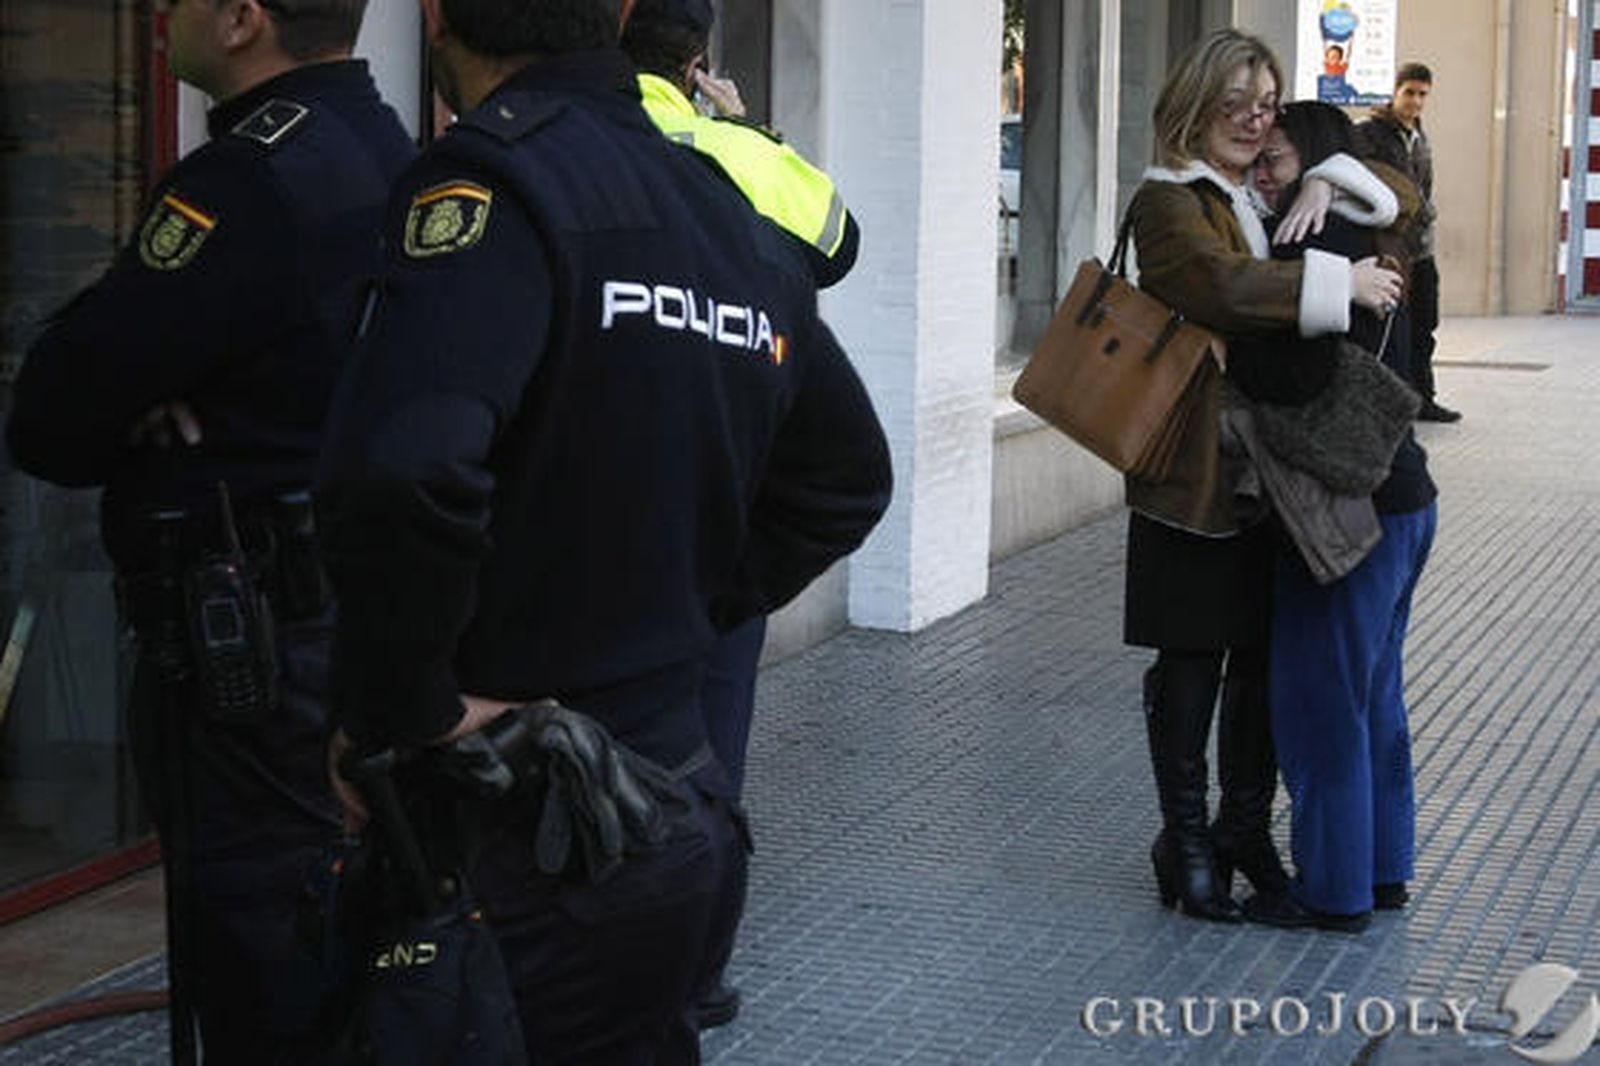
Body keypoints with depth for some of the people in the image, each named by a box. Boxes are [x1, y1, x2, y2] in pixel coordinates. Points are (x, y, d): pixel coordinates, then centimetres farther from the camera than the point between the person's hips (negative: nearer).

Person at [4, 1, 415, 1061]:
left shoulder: (249, 183, -20)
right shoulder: (389, 153, 10)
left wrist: (140, 422, 4)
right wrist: (173, 414, 0)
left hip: (249, 650, -9)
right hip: (370, 622, 9)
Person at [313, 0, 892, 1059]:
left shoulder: (491, 180, -17)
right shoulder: (738, 218, 8)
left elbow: (403, 475, -34)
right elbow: (846, 476, 22)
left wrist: (400, 715, -20)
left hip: (536, 846, -8)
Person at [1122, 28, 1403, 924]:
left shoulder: (1271, 196, 16)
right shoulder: (1170, 202, -6)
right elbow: (1221, 282, -25)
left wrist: (1334, 185, -5)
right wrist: (1340, 281, -23)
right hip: (1198, 473, -6)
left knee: (1270, 656, 11)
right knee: (1193, 659, 1)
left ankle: (1247, 828, 25)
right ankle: (1186, 842, 13)